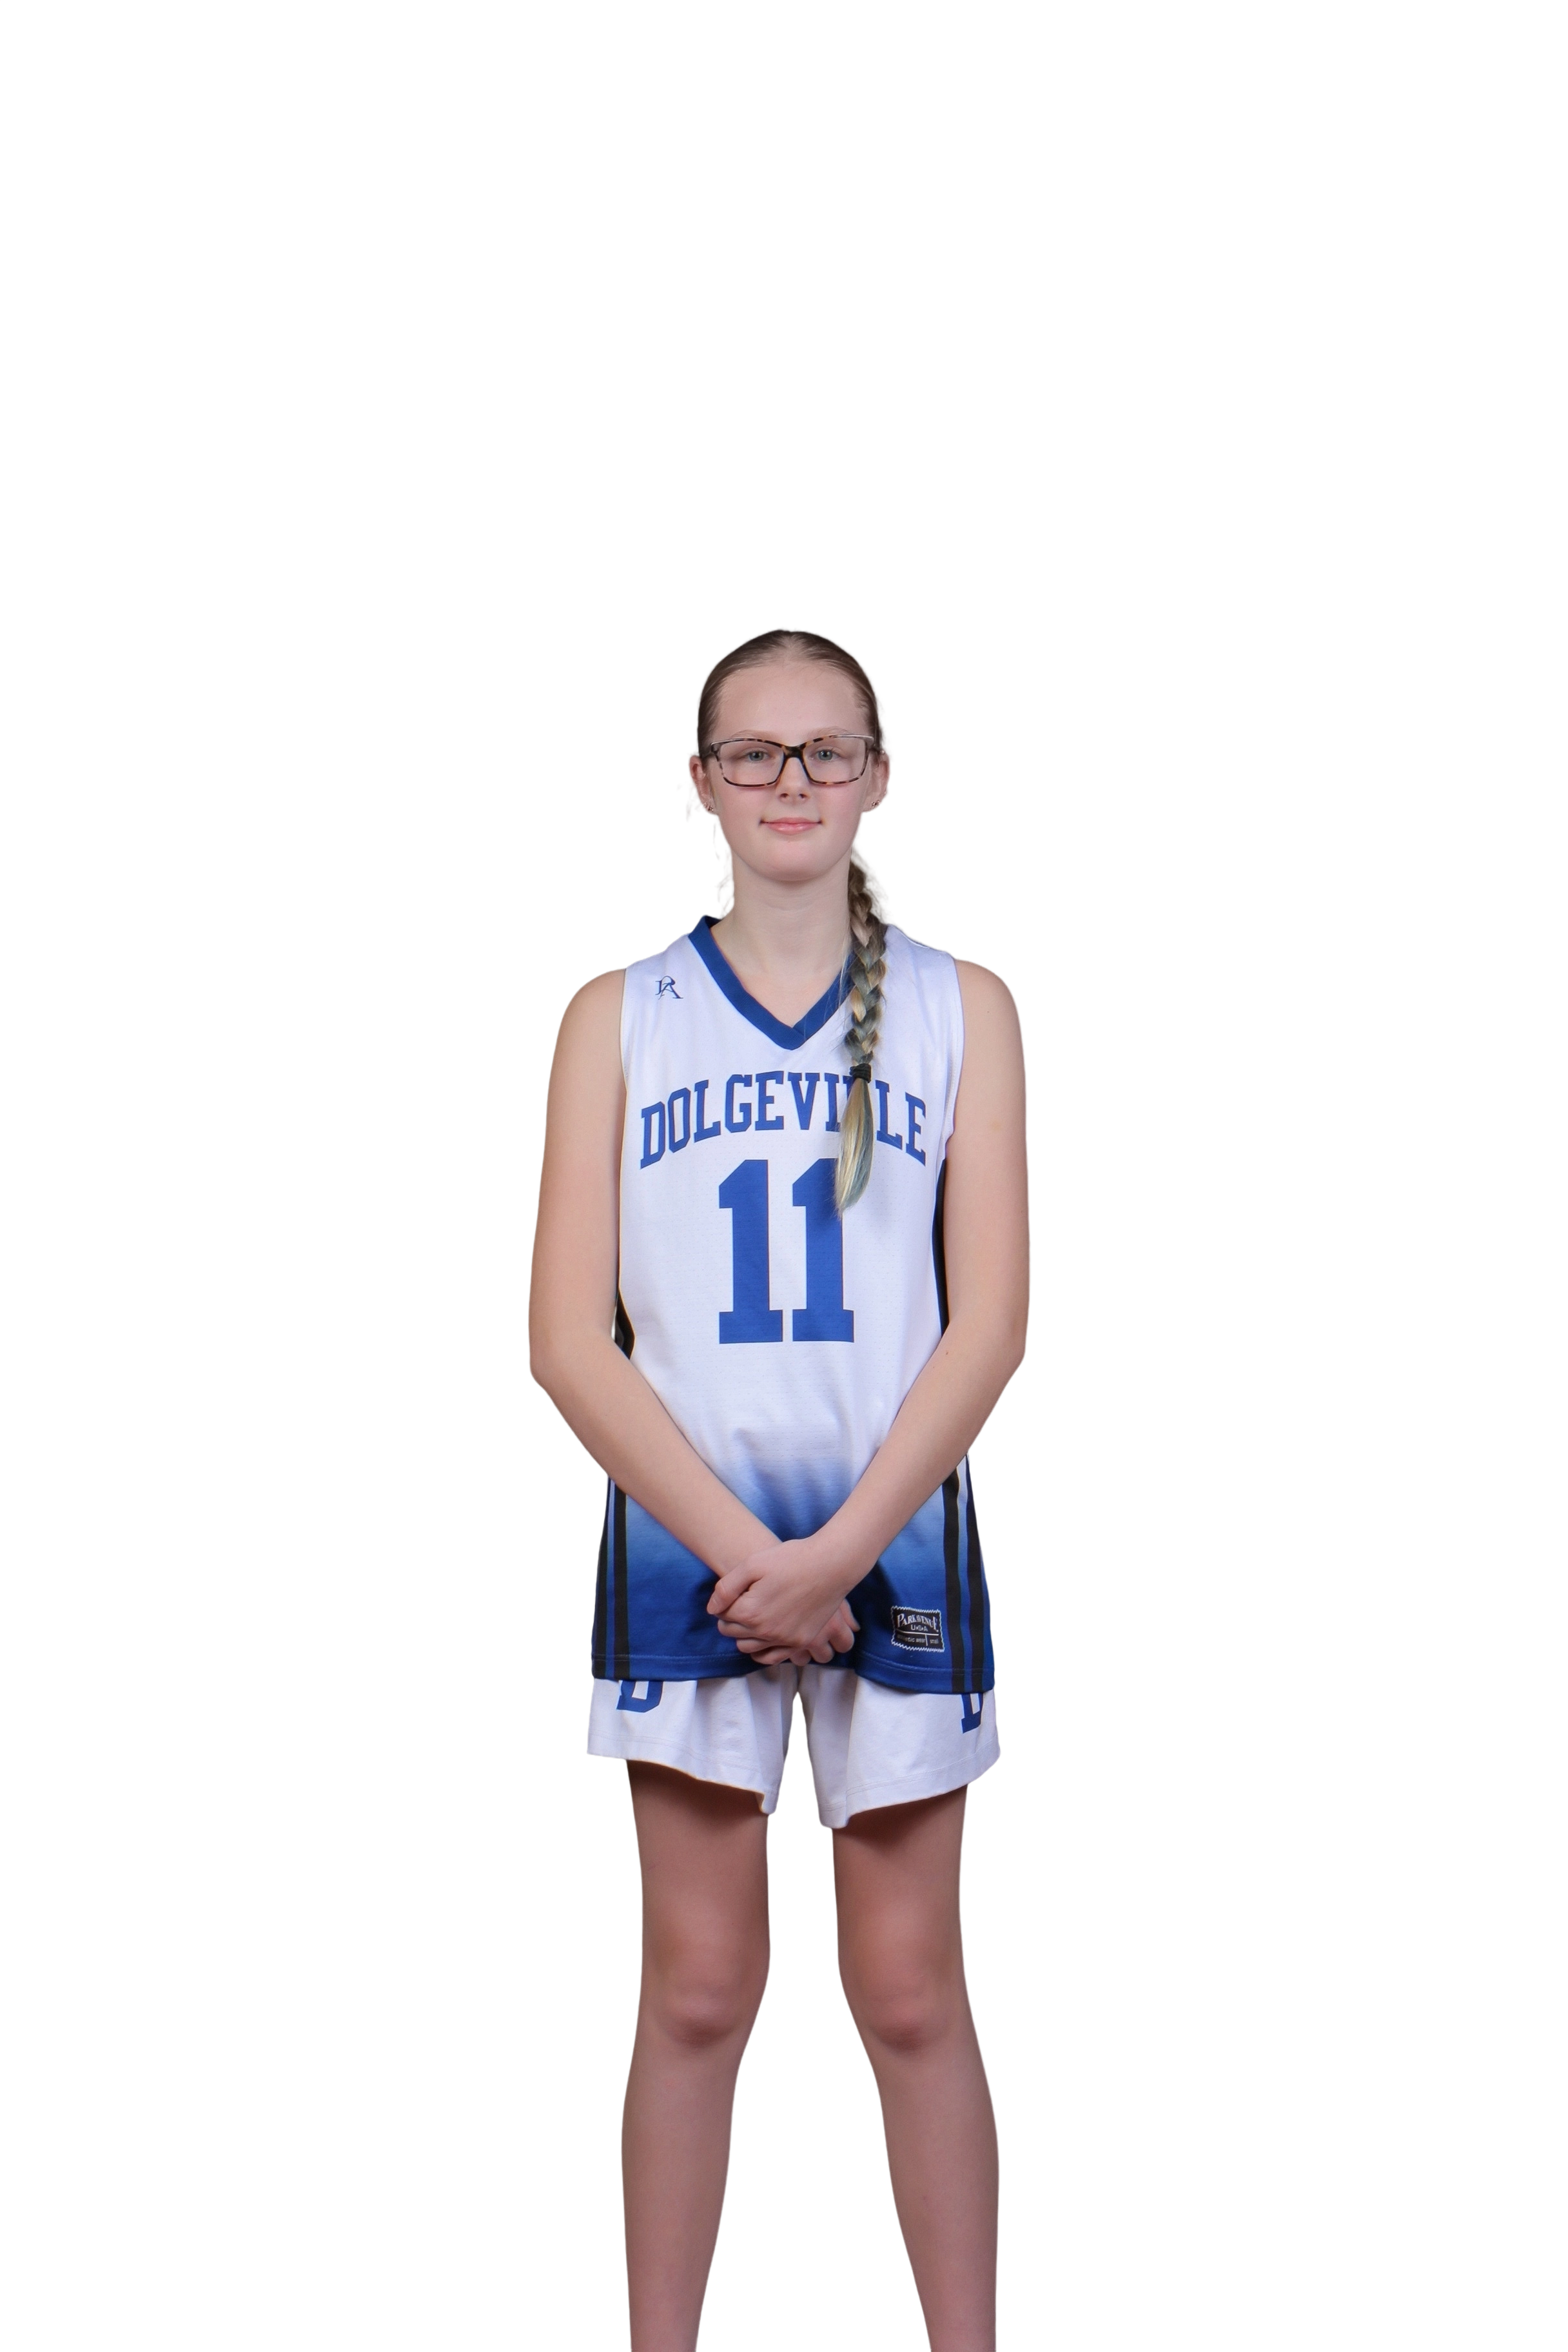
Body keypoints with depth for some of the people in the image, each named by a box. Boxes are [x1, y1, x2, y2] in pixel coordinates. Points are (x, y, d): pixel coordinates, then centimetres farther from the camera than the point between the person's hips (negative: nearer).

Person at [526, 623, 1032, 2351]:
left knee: (909, 1992, 4)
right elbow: (566, 1338, -2)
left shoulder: (960, 1007, 6)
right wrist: (739, 1551, -11)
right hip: (681, 1540, 0)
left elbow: (989, 1324, -1)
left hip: (897, 1538, 0)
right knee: (697, 1988, 4)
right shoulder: (618, 1016, 5)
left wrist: (840, 1549, -11)